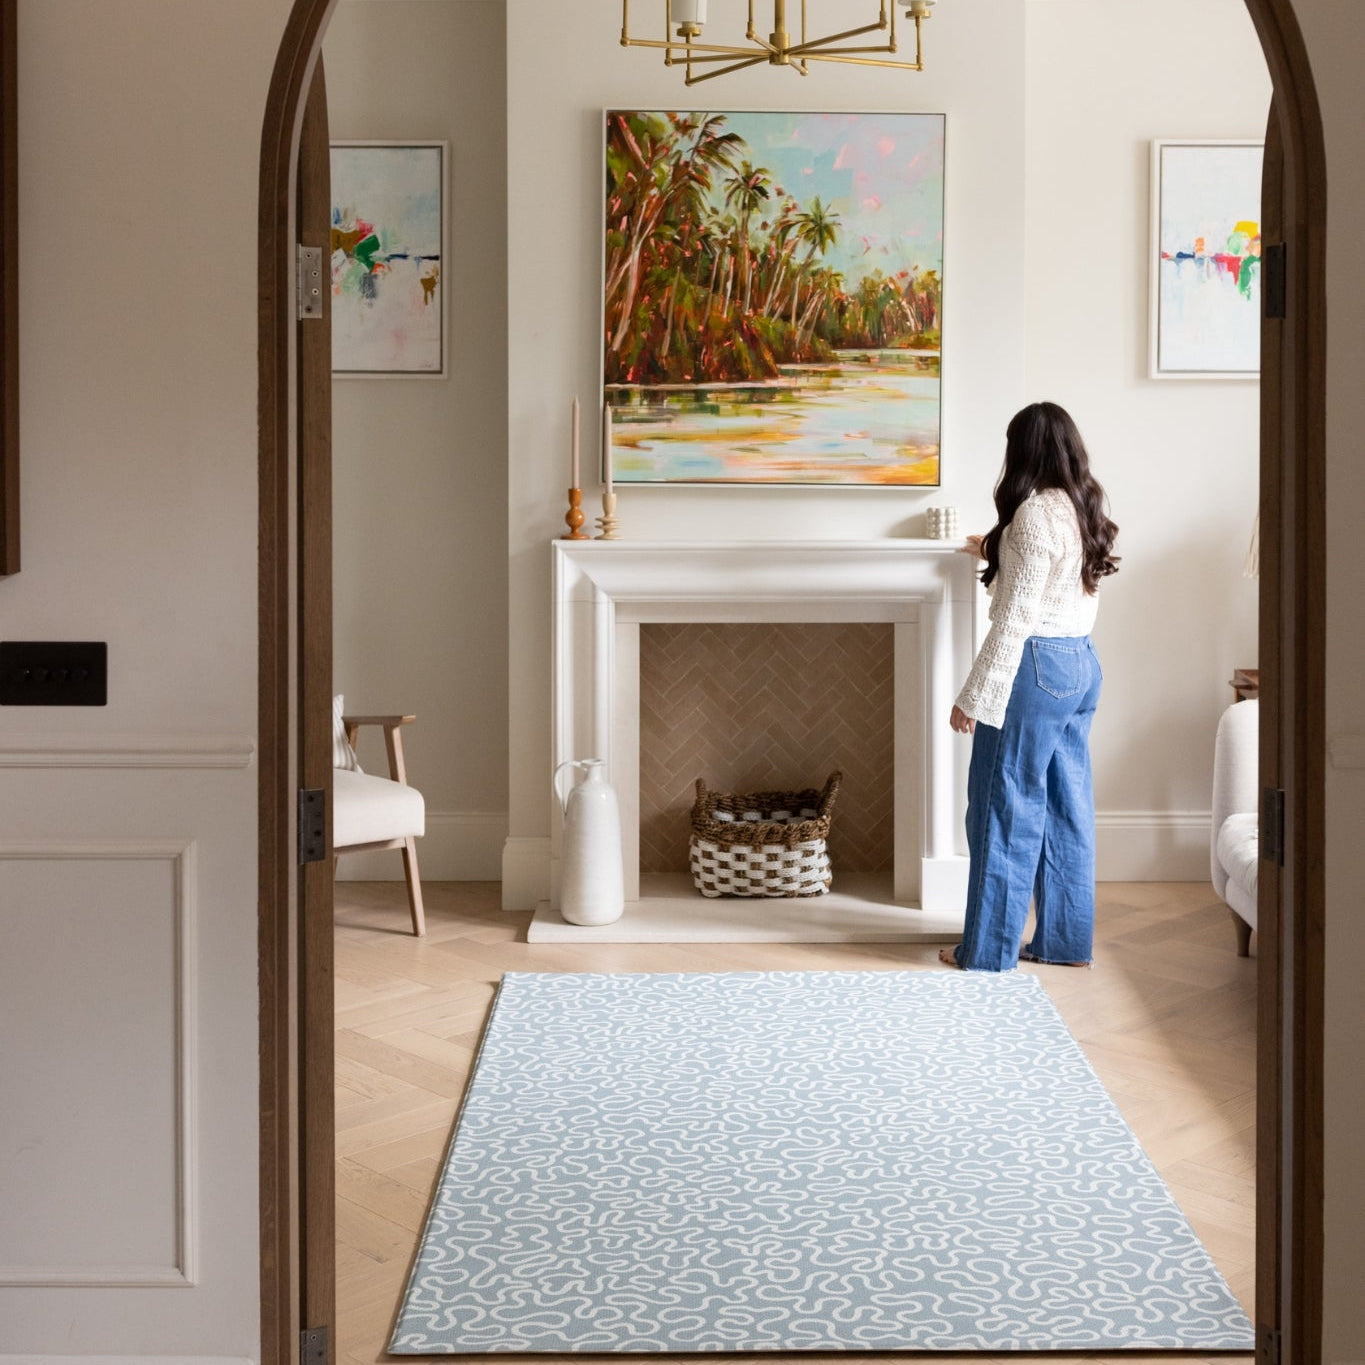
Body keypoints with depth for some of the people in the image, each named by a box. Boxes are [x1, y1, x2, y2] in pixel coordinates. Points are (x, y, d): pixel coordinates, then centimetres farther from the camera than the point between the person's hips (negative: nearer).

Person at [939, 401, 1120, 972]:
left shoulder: (1035, 512, -17)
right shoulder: (1085, 508, 10)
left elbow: (1016, 616, -20)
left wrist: (974, 696, -18)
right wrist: (995, 551, 45)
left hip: (1036, 666, -9)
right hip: (1082, 666, 9)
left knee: (1005, 809, 0)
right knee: (1067, 808, 14)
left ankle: (989, 948, 8)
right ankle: (1067, 940, 22)